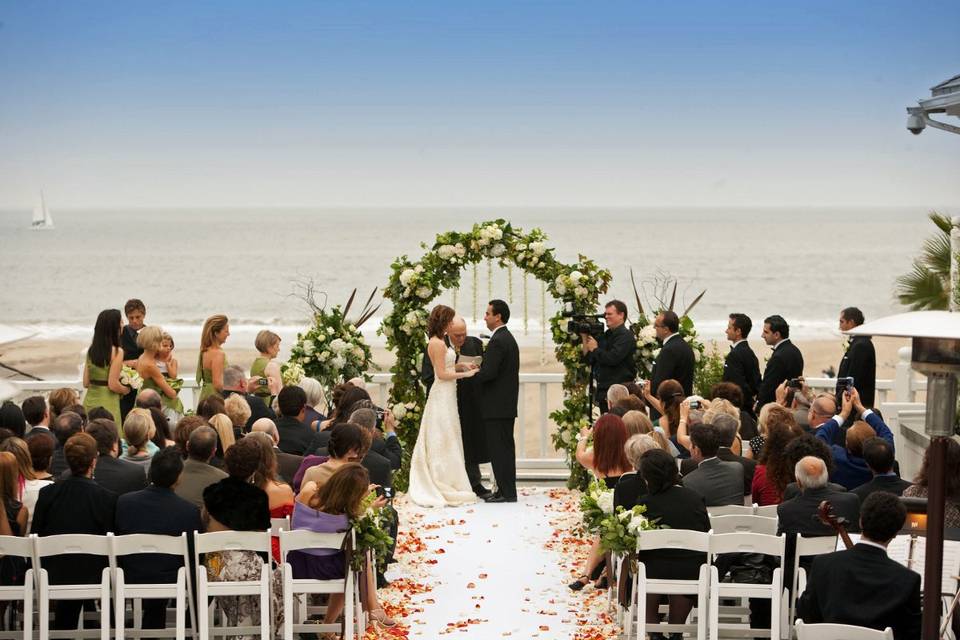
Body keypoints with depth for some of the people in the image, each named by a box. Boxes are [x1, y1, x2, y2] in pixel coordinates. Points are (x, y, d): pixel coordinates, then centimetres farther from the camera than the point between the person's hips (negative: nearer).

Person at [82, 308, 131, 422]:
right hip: (107, 403, -6)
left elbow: (86, 383, 7)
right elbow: (113, 385, -15)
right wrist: (126, 389, 4)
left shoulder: (91, 350, 6)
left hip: (89, 401, 6)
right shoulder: (116, 352, -12)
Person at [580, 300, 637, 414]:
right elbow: (589, 360, 17)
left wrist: (595, 349, -5)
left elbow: (612, 358, -22)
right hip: (603, 391, 9)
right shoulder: (605, 335, 17)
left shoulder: (625, 336, -9)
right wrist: (584, 338, 7)